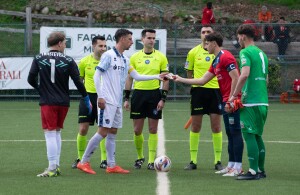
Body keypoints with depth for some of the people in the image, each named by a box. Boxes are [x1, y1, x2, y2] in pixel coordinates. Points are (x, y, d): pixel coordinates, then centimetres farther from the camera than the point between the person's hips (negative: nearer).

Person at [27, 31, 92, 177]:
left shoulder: (39, 59, -1)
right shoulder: (68, 61, -1)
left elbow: (31, 79, -2)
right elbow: (78, 82, -4)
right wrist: (86, 99, 8)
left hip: (47, 102, -2)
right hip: (64, 102, 2)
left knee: (50, 133, -5)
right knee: (57, 132, 17)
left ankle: (52, 168, -13)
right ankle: (56, 166, 18)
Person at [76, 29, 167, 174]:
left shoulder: (125, 60, 16)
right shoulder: (108, 55, -8)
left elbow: (136, 76, 21)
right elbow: (97, 76, -11)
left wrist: (157, 76, 16)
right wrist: (100, 96, -16)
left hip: (117, 102, 8)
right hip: (107, 101, -8)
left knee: (113, 132, 8)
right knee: (103, 131, -11)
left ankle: (111, 165, 10)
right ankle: (84, 162, -6)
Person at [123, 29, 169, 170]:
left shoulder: (161, 57, 1)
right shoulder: (135, 57, 6)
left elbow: (165, 79, 2)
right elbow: (129, 78, 10)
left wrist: (163, 99, -7)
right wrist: (126, 98, 5)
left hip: (154, 94, -1)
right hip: (138, 94, 1)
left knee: (153, 129, -1)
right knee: (137, 130, 3)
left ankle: (151, 161, 4)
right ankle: (140, 156, 23)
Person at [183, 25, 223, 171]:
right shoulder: (193, 52, 4)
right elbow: (189, 73, 12)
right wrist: (196, 83, 1)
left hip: (215, 91, 0)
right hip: (198, 90, 1)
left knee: (216, 127, 0)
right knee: (195, 126, 2)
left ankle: (218, 160, 6)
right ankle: (193, 161, 7)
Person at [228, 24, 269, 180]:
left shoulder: (246, 52, -8)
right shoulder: (262, 53, 18)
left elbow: (244, 75, -22)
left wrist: (234, 95, -15)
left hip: (250, 102, -8)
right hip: (263, 101, 8)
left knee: (249, 135, -7)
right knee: (257, 136, 14)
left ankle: (253, 171, -10)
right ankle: (261, 170, 16)